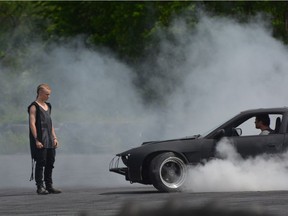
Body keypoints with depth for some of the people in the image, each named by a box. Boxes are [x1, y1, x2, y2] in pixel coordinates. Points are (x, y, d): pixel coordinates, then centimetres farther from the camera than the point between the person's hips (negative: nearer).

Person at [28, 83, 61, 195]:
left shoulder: (48, 106, 18)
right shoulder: (34, 106, -6)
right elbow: (32, 124, -12)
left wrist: (54, 137, 15)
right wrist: (37, 140, -19)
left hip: (50, 141, 8)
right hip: (40, 141, -8)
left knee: (50, 163, 8)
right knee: (40, 163, -6)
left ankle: (49, 186, 14)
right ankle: (40, 187, -4)